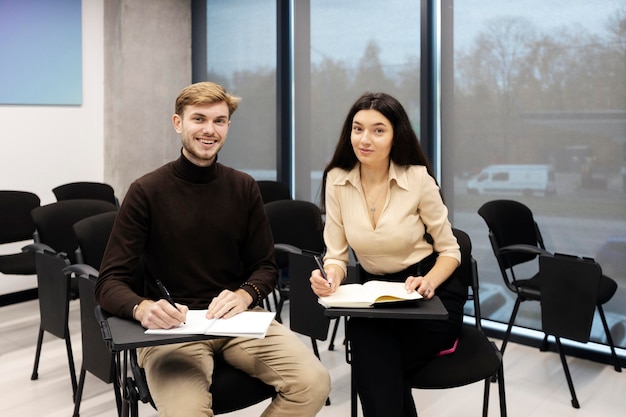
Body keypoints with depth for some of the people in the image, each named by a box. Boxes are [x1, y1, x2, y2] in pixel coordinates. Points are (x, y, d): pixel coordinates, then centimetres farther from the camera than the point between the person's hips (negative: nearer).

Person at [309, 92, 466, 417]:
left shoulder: (418, 179, -12)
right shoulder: (336, 180, -5)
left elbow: (450, 250, -3)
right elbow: (337, 254, -2)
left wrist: (428, 283, -22)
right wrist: (330, 276, -24)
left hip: (430, 292, -1)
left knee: (376, 362, -23)